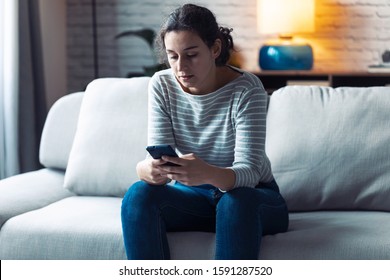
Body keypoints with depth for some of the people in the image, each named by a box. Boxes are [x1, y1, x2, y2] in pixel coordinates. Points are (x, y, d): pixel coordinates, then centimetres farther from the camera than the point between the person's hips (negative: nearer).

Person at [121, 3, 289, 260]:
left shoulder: (246, 88, -19)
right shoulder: (162, 85, -8)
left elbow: (249, 171, -27)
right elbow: (157, 158, -13)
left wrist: (209, 174, -50)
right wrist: (148, 170, -39)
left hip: (251, 197, -3)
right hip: (192, 196, 3)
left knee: (236, 202, -37)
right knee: (139, 194, -25)